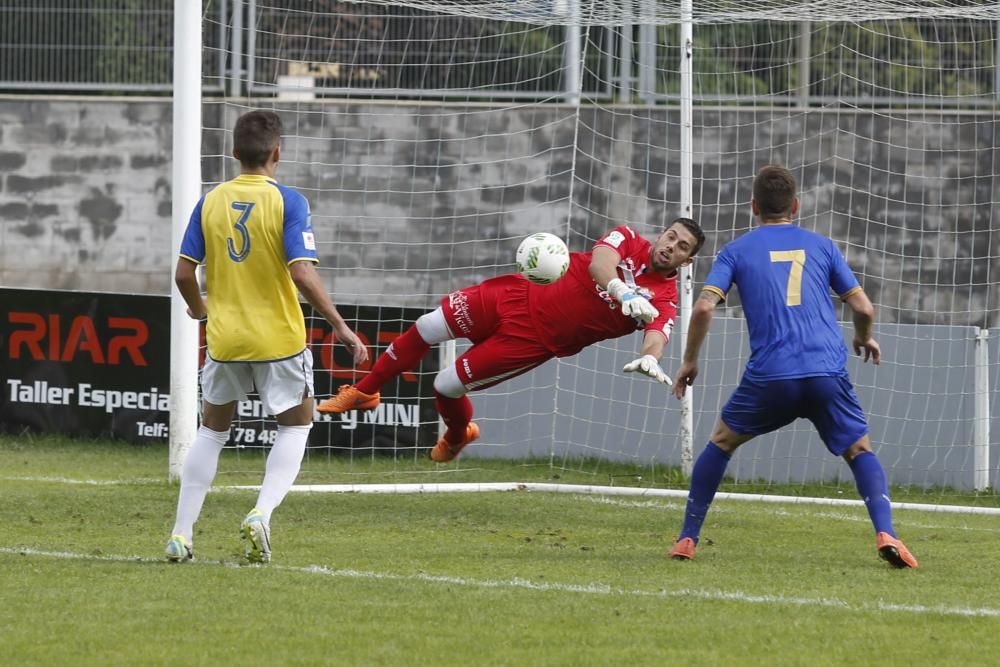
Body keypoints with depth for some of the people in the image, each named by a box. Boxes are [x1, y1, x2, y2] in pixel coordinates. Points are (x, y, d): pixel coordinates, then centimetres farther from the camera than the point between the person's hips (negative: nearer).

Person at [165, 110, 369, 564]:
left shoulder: (211, 202, 0)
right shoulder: (286, 201, -10)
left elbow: (184, 273, 2)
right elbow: (302, 273, -18)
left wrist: (199, 309, 23)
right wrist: (339, 327, -11)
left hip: (224, 339, 3)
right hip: (278, 339, -3)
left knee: (213, 429, 19)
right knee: (296, 425, 15)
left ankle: (181, 535, 12)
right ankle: (262, 513, -8)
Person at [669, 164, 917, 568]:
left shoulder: (737, 250, 12)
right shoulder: (820, 246, 16)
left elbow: (704, 307, -1)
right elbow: (864, 308, 13)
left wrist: (689, 361, 14)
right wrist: (865, 338, 36)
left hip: (769, 376, -1)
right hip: (828, 374, 1)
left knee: (722, 441, 22)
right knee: (859, 451, 14)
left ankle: (687, 539, 18)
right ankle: (885, 533, -11)